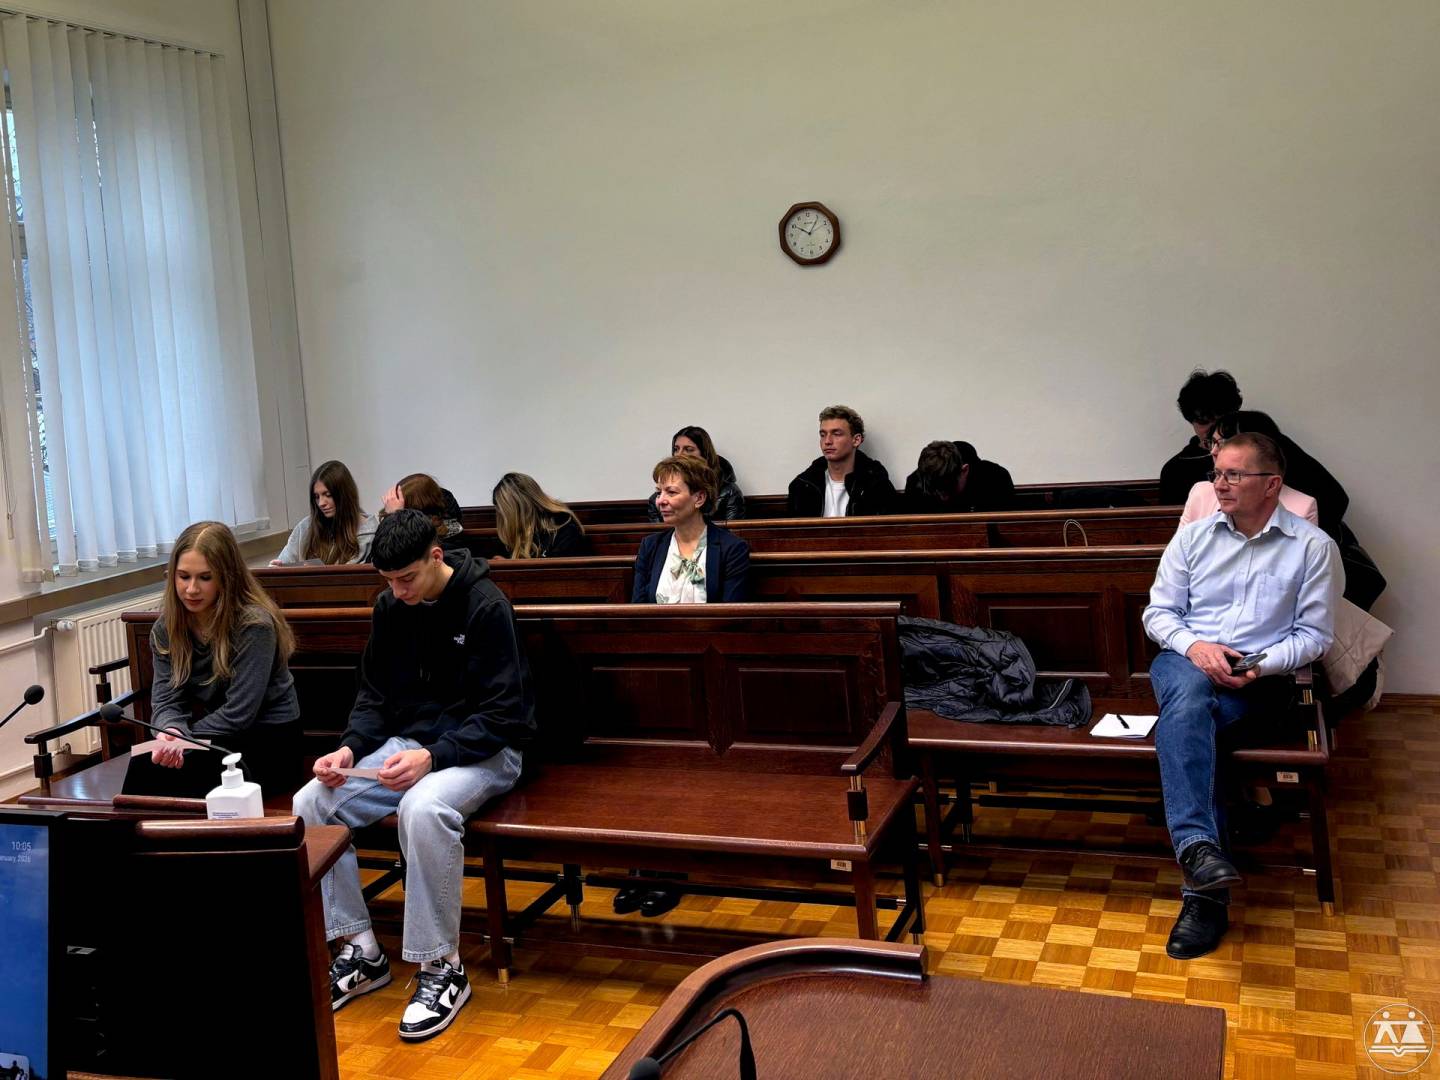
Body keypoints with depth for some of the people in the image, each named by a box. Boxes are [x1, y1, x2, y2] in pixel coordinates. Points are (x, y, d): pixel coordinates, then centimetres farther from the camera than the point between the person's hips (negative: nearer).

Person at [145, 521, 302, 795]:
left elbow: (238, 713, -20)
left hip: (267, 741, -5)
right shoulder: (166, 628, 1)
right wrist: (171, 732, -28)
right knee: (143, 765, -22)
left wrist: (181, 740, -22)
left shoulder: (254, 624, -18)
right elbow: (166, 699, -6)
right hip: (217, 737, 5)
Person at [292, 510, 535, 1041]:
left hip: (483, 748, -6)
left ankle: (441, 967, -21)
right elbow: (375, 696, 11)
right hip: (408, 741, 7)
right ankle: (359, 949, -1)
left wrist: (433, 756, -29)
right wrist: (350, 748, -9)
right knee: (309, 805, -14)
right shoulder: (390, 607, 4)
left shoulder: (485, 605, -16)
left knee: (423, 809, -38)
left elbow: (502, 713, -18)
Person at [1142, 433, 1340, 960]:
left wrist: (1263, 665, -16)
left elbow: (1315, 633, 3)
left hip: (1258, 677, -2)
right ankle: (1200, 847, -48)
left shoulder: (1312, 546, 4)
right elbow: (1158, 612, 10)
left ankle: (1203, 887, -30)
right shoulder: (1194, 536, 12)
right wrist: (1193, 645, -11)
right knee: (1191, 692, -37)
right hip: (1185, 660, 2)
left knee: (1188, 719, -34)